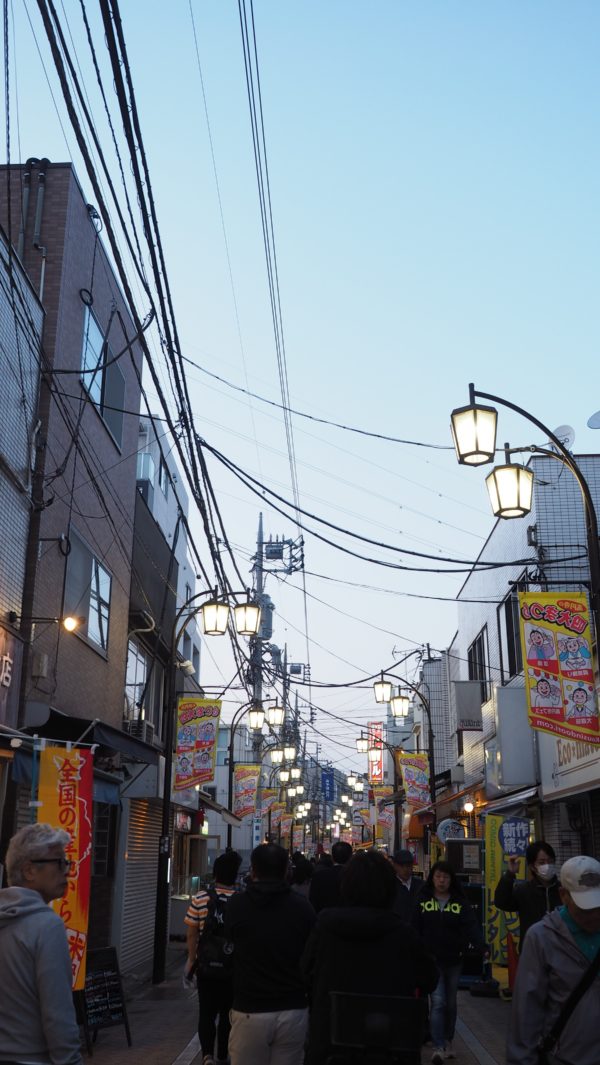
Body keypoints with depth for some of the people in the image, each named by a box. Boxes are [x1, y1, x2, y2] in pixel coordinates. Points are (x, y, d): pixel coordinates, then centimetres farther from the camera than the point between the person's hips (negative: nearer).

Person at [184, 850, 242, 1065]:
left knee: (206, 1012, 11)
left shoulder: (200, 899, -9)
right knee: (227, 1013, 16)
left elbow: (192, 934, -2)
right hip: (234, 967, 0)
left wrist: (191, 959, 12)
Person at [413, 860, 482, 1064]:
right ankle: (438, 1047, -9)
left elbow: (471, 926, -11)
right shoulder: (423, 901, -2)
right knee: (438, 1002, -12)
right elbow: (415, 930, -4)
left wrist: (481, 946, -29)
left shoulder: (460, 903, 0)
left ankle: (448, 1042, 32)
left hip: (454, 960, 2)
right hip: (432, 960, -2)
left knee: (450, 1003, 15)